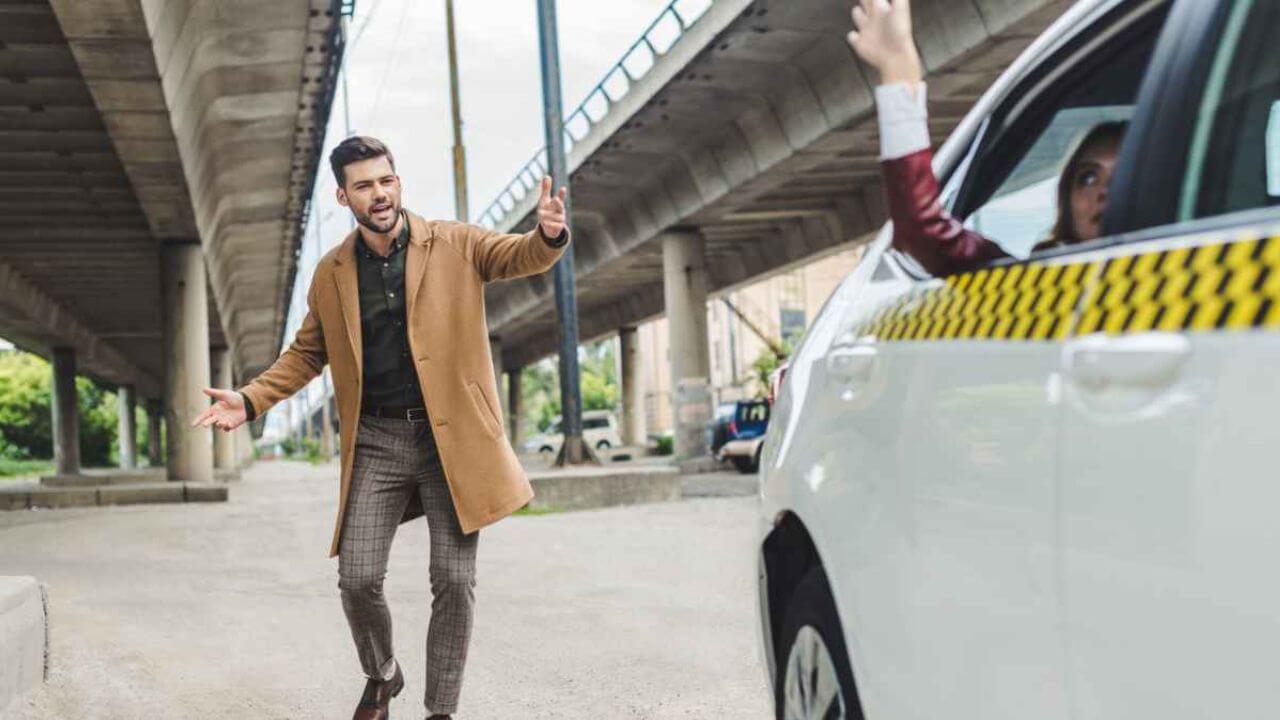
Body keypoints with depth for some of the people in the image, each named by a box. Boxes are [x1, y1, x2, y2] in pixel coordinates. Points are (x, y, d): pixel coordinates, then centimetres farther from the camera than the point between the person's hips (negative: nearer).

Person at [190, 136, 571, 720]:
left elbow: (521, 256, -12)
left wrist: (548, 235, -37)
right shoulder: (331, 273, 8)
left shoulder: (455, 245, 0)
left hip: (451, 437, -2)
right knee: (357, 578, -3)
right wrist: (250, 399, 2)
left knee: (454, 580, -3)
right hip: (375, 442, 2)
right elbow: (306, 353, 17)